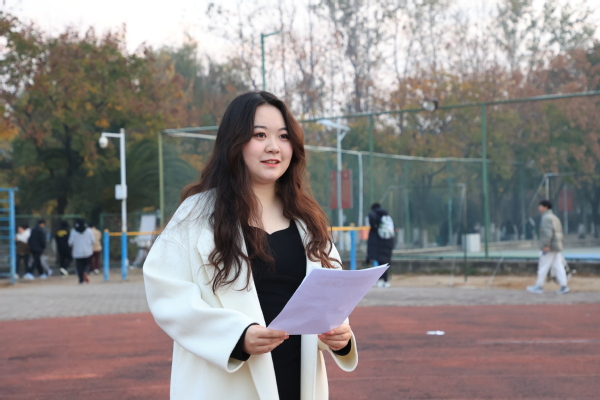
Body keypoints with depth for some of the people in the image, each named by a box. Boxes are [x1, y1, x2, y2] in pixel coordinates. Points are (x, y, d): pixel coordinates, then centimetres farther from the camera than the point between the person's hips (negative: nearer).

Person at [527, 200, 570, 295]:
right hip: (557, 247, 9)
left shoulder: (546, 218, -11)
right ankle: (564, 286, -3)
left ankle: (539, 286, 3)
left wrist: (546, 245, -25)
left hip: (549, 248, -9)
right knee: (558, 266, 4)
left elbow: (548, 232, -23)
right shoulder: (555, 217, 19)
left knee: (543, 266, -2)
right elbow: (559, 232, 22)